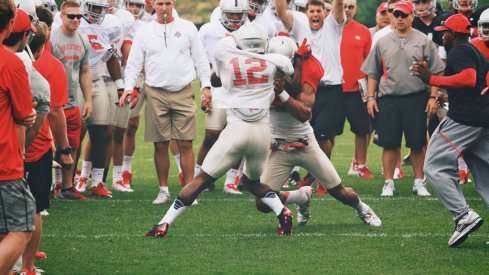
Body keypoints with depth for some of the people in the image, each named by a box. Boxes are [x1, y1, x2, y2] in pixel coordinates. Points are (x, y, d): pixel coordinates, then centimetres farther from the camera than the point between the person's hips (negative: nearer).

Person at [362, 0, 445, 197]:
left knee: (417, 143, 1)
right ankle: (388, 184, 7)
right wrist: (370, 97, 5)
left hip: (416, 99, -2)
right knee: (389, 143, 1)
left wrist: (433, 97, -6)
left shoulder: (424, 42, 4)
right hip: (388, 99, 2)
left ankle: (419, 183, 11)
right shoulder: (383, 42, 11)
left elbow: (436, 72, 2)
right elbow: (373, 73, 14)